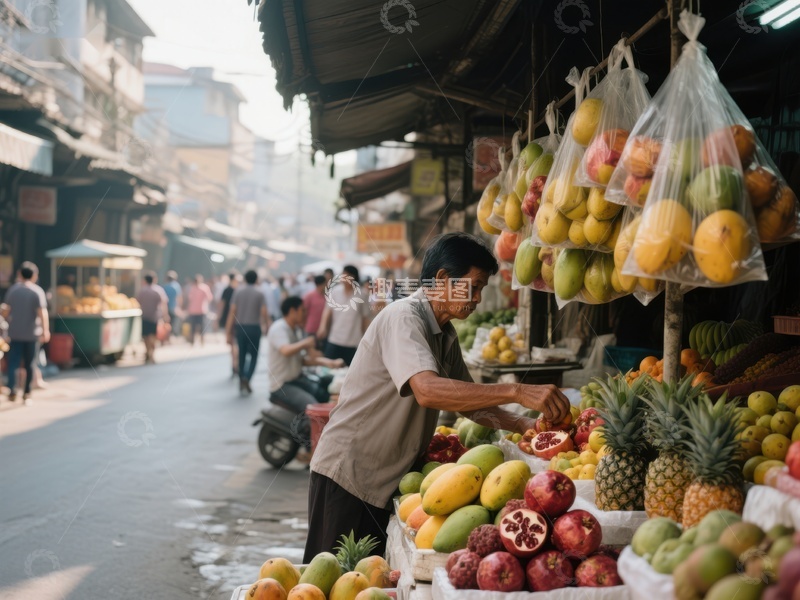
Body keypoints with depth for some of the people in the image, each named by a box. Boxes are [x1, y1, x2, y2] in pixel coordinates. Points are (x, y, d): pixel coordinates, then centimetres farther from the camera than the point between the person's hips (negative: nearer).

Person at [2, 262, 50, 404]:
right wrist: (45, 331, -15)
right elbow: (42, 312, -16)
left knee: (13, 363, 5)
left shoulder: (12, 289, 2)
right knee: (29, 364, 9)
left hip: (15, 333, 2)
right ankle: (26, 393, 13)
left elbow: (5, 311, 5)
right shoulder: (37, 291, -8)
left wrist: (9, 320, 24)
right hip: (31, 333, -2)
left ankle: (12, 390, -11)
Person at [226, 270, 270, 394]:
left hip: (240, 327, 2)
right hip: (254, 327, -2)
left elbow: (232, 312, -3)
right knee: (253, 356, 6)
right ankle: (246, 379, -15)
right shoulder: (259, 293, -3)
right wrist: (267, 327, 6)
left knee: (242, 355, 13)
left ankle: (242, 382, 16)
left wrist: (229, 332, 0)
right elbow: (264, 313, -8)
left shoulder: (238, 292, 2)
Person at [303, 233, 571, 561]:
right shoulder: (403, 318, -19)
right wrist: (516, 392, -40)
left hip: (386, 481, 9)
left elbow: (467, 401, 15)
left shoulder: (445, 335, 11)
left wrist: (526, 425, -1)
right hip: (348, 475, -9)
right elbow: (428, 390, -36)